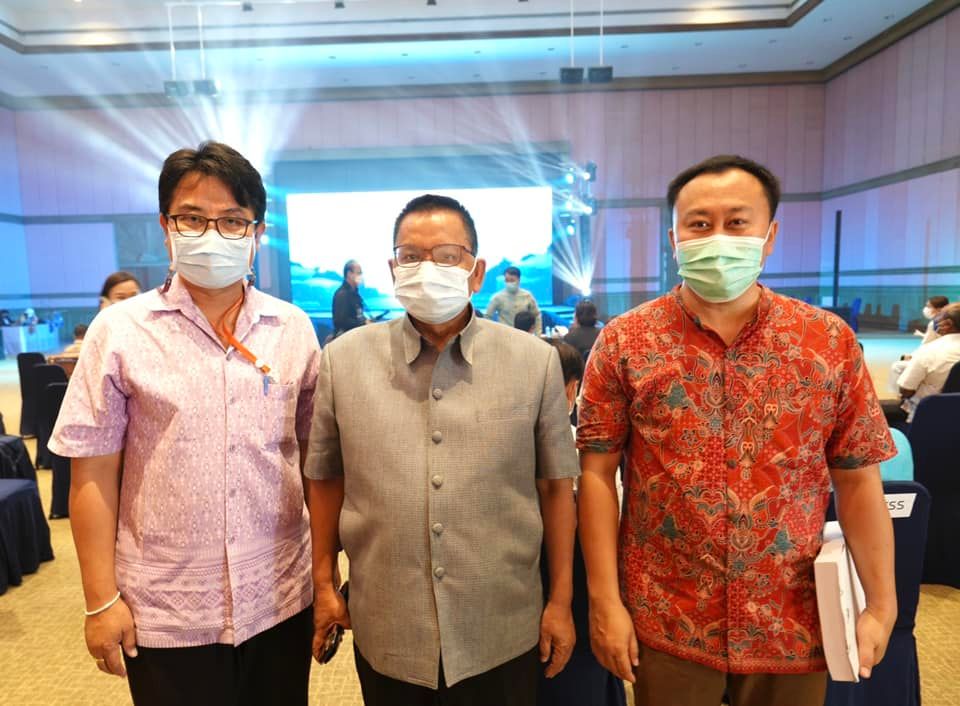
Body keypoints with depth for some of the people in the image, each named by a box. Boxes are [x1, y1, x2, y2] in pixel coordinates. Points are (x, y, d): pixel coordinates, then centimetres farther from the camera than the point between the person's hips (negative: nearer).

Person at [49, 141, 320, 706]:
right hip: (165, 613, -1)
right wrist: (101, 600, -3)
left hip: (282, 600, 2)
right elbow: (94, 475, -4)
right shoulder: (120, 331, -7)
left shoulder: (294, 328, -2)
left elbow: (315, 458, 4)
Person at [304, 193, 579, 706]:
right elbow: (325, 478, 5)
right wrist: (324, 585, 7)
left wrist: (561, 601, 2)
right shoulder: (343, 359, -4)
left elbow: (555, 484, -1)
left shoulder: (535, 361, -6)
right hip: (385, 635, 1)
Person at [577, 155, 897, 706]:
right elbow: (597, 472, -8)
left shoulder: (831, 341, -3)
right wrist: (605, 602, -9)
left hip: (794, 626, 2)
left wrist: (881, 605, 0)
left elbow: (858, 480, 1)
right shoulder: (624, 342, -8)